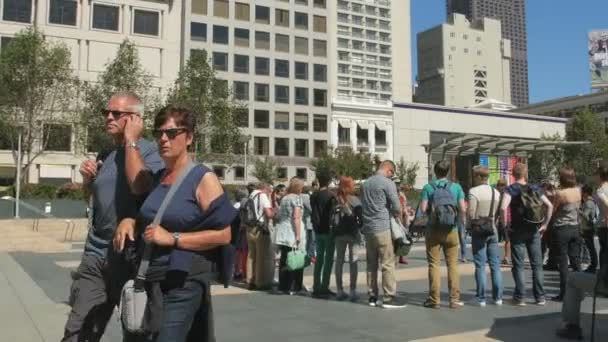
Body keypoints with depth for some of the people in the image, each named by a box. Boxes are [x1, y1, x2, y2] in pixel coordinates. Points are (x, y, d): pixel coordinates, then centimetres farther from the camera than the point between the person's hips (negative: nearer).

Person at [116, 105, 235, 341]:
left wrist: (173, 238, -19)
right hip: (148, 280, 7)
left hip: (183, 285, -7)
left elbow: (223, 235, -15)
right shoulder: (157, 178, 10)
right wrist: (129, 222, -1)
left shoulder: (203, 179, -10)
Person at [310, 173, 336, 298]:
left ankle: (316, 287, 15)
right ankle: (324, 288, -3)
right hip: (328, 230, -6)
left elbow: (313, 214, 9)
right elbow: (333, 213, -13)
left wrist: (316, 227, 14)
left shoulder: (314, 196, 7)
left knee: (319, 258, 12)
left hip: (318, 231, 6)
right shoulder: (331, 195, -12)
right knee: (328, 259, -1)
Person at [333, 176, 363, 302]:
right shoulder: (355, 200, -9)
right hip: (353, 233, -3)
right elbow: (361, 218, -11)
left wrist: (334, 229, 7)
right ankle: (353, 291, 1)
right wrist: (360, 226, 4)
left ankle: (340, 291, 12)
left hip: (339, 233, 3)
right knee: (353, 261, 2)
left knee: (339, 261, 10)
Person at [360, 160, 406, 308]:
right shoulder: (388, 183, -7)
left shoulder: (365, 184, 14)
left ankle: (372, 296, 15)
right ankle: (389, 297, -2)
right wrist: (396, 215, 12)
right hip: (383, 228, -7)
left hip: (368, 228, 7)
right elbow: (397, 207, -9)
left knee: (371, 264, 11)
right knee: (388, 263, -3)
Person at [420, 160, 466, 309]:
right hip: (451, 230, 1)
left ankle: (434, 300, 5)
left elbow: (423, 208, -10)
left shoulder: (428, 187, -2)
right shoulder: (456, 187, 1)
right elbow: (463, 209, -6)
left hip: (433, 230, -1)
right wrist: (462, 220, 13)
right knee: (452, 264, 8)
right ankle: (454, 299, 8)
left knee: (434, 264, 4)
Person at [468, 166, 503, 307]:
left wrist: (471, 225, 3)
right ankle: (498, 297, 13)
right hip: (493, 230, 5)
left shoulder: (474, 191, -10)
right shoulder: (496, 192, 7)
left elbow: (471, 213, -14)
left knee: (480, 266, 0)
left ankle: (481, 298, 2)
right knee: (495, 265, 10)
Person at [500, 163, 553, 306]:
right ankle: (540, 297, 14)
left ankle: (520, 297, 4)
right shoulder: (534, 189, 6)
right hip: (534, 230, 3)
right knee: (537, 264, 10)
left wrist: (504, 225, -12)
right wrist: (545, 224, 8)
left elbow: (503, 208, -23)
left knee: (518, 265, 3)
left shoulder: (511, 189, -7)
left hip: (518, 231, -3)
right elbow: (550, 206, 4)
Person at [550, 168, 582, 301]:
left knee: (563, 262, 0)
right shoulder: (578, 191, 3)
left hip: (561, 229, -6)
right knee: (576, 260, 11)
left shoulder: (560, 193, -15)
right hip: (575, 228, 6)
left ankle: (564, 293, 2)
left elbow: (552, 210, -10)